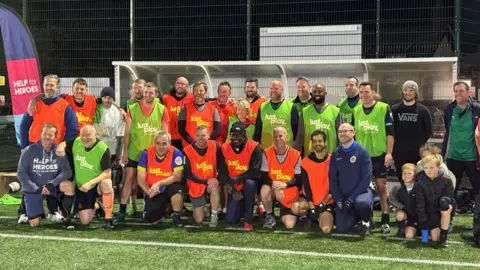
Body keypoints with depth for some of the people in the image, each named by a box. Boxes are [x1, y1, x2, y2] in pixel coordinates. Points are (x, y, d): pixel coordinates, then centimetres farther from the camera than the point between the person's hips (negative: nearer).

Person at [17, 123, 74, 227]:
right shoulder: (29, 150, -9)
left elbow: (66, 171, -12)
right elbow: (21, 173, -10)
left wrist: (52, 184, -27)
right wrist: (36, 188, -19)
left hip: (51, 186, 1)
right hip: (33, 189, -1)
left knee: (68, 185, -30)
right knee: (34, 223, -10)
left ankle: (65, 216, -11)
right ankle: (40, 212, 27)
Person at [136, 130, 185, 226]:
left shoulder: (175, 153, -18)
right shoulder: (146, 153, -12)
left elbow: (177, 177, -19)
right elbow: (141, 178, -8)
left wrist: (159, 183, -29)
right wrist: (149, 192, -23)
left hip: (169, 187, -2)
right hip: (153, 192, 2)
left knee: (177, 189, -36)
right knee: (151, 221, -8)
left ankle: (176, 217, -10)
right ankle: (162, 209, 27)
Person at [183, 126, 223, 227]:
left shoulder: (216, 147, -10)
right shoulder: (187, 151, -14)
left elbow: (221, 167, -3)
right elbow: (188, 174, -15)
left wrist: (217, 179, -21)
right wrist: (206, 181, -22)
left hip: (212, 183, 0)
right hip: (196, 186, 0)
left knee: (215, 187, -38)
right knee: (199, 219, -3)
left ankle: (214, 216, -19)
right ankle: (199, 209, 34)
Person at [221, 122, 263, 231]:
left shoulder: (254, 147, -20)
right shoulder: (224, 148, -8)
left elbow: (255, 171, -27)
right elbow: (222, 172, -6)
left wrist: (235, 180, -27)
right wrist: (233, 190, -14)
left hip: (249, 185, -3)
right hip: (234, 188, 3)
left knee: (249, 183, -40)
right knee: (230, 220, -6)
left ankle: (248, 220, -24)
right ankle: (242, 206, 31)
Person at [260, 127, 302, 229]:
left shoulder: (296, 155, -11)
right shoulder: (267, 153, -8)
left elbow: (298, 179, -9)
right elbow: (264, 177, -12)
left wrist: (285, 184, -28)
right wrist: (274, 184, -32)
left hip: (289, 194, -1)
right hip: (273, 190, 1)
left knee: (289, 225, -13)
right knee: (264, 189, -36)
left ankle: (284, 211, 26)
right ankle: (270, 215, -8)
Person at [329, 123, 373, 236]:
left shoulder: (362, 151, -11)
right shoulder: (335, 154, 3)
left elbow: (366, 179, -15)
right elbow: (332, 179, 5)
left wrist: (351, 199, -19)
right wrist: (338, 200, -8)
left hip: (362, 191, -4)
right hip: (343, 195, 4)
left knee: (362, 203, -39)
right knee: (342, 228, -8)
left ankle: (365, 221, -4)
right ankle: (356, 217, 26)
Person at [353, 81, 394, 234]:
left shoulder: (384, 108, -6)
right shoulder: (356, 110, 6)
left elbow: (390, 132, -6)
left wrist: (389, 153, -12)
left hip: (379, 154, -4)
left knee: (381, 186, 0)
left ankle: (385, 221, 6)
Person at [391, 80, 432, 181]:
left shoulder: (423, 110, 2)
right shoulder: (394, 110, 5)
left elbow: (428, 131, 6)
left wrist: (420, 145, 1)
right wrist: (393, 146, 3)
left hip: (417, 153, -1)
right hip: (399, 153, 2)